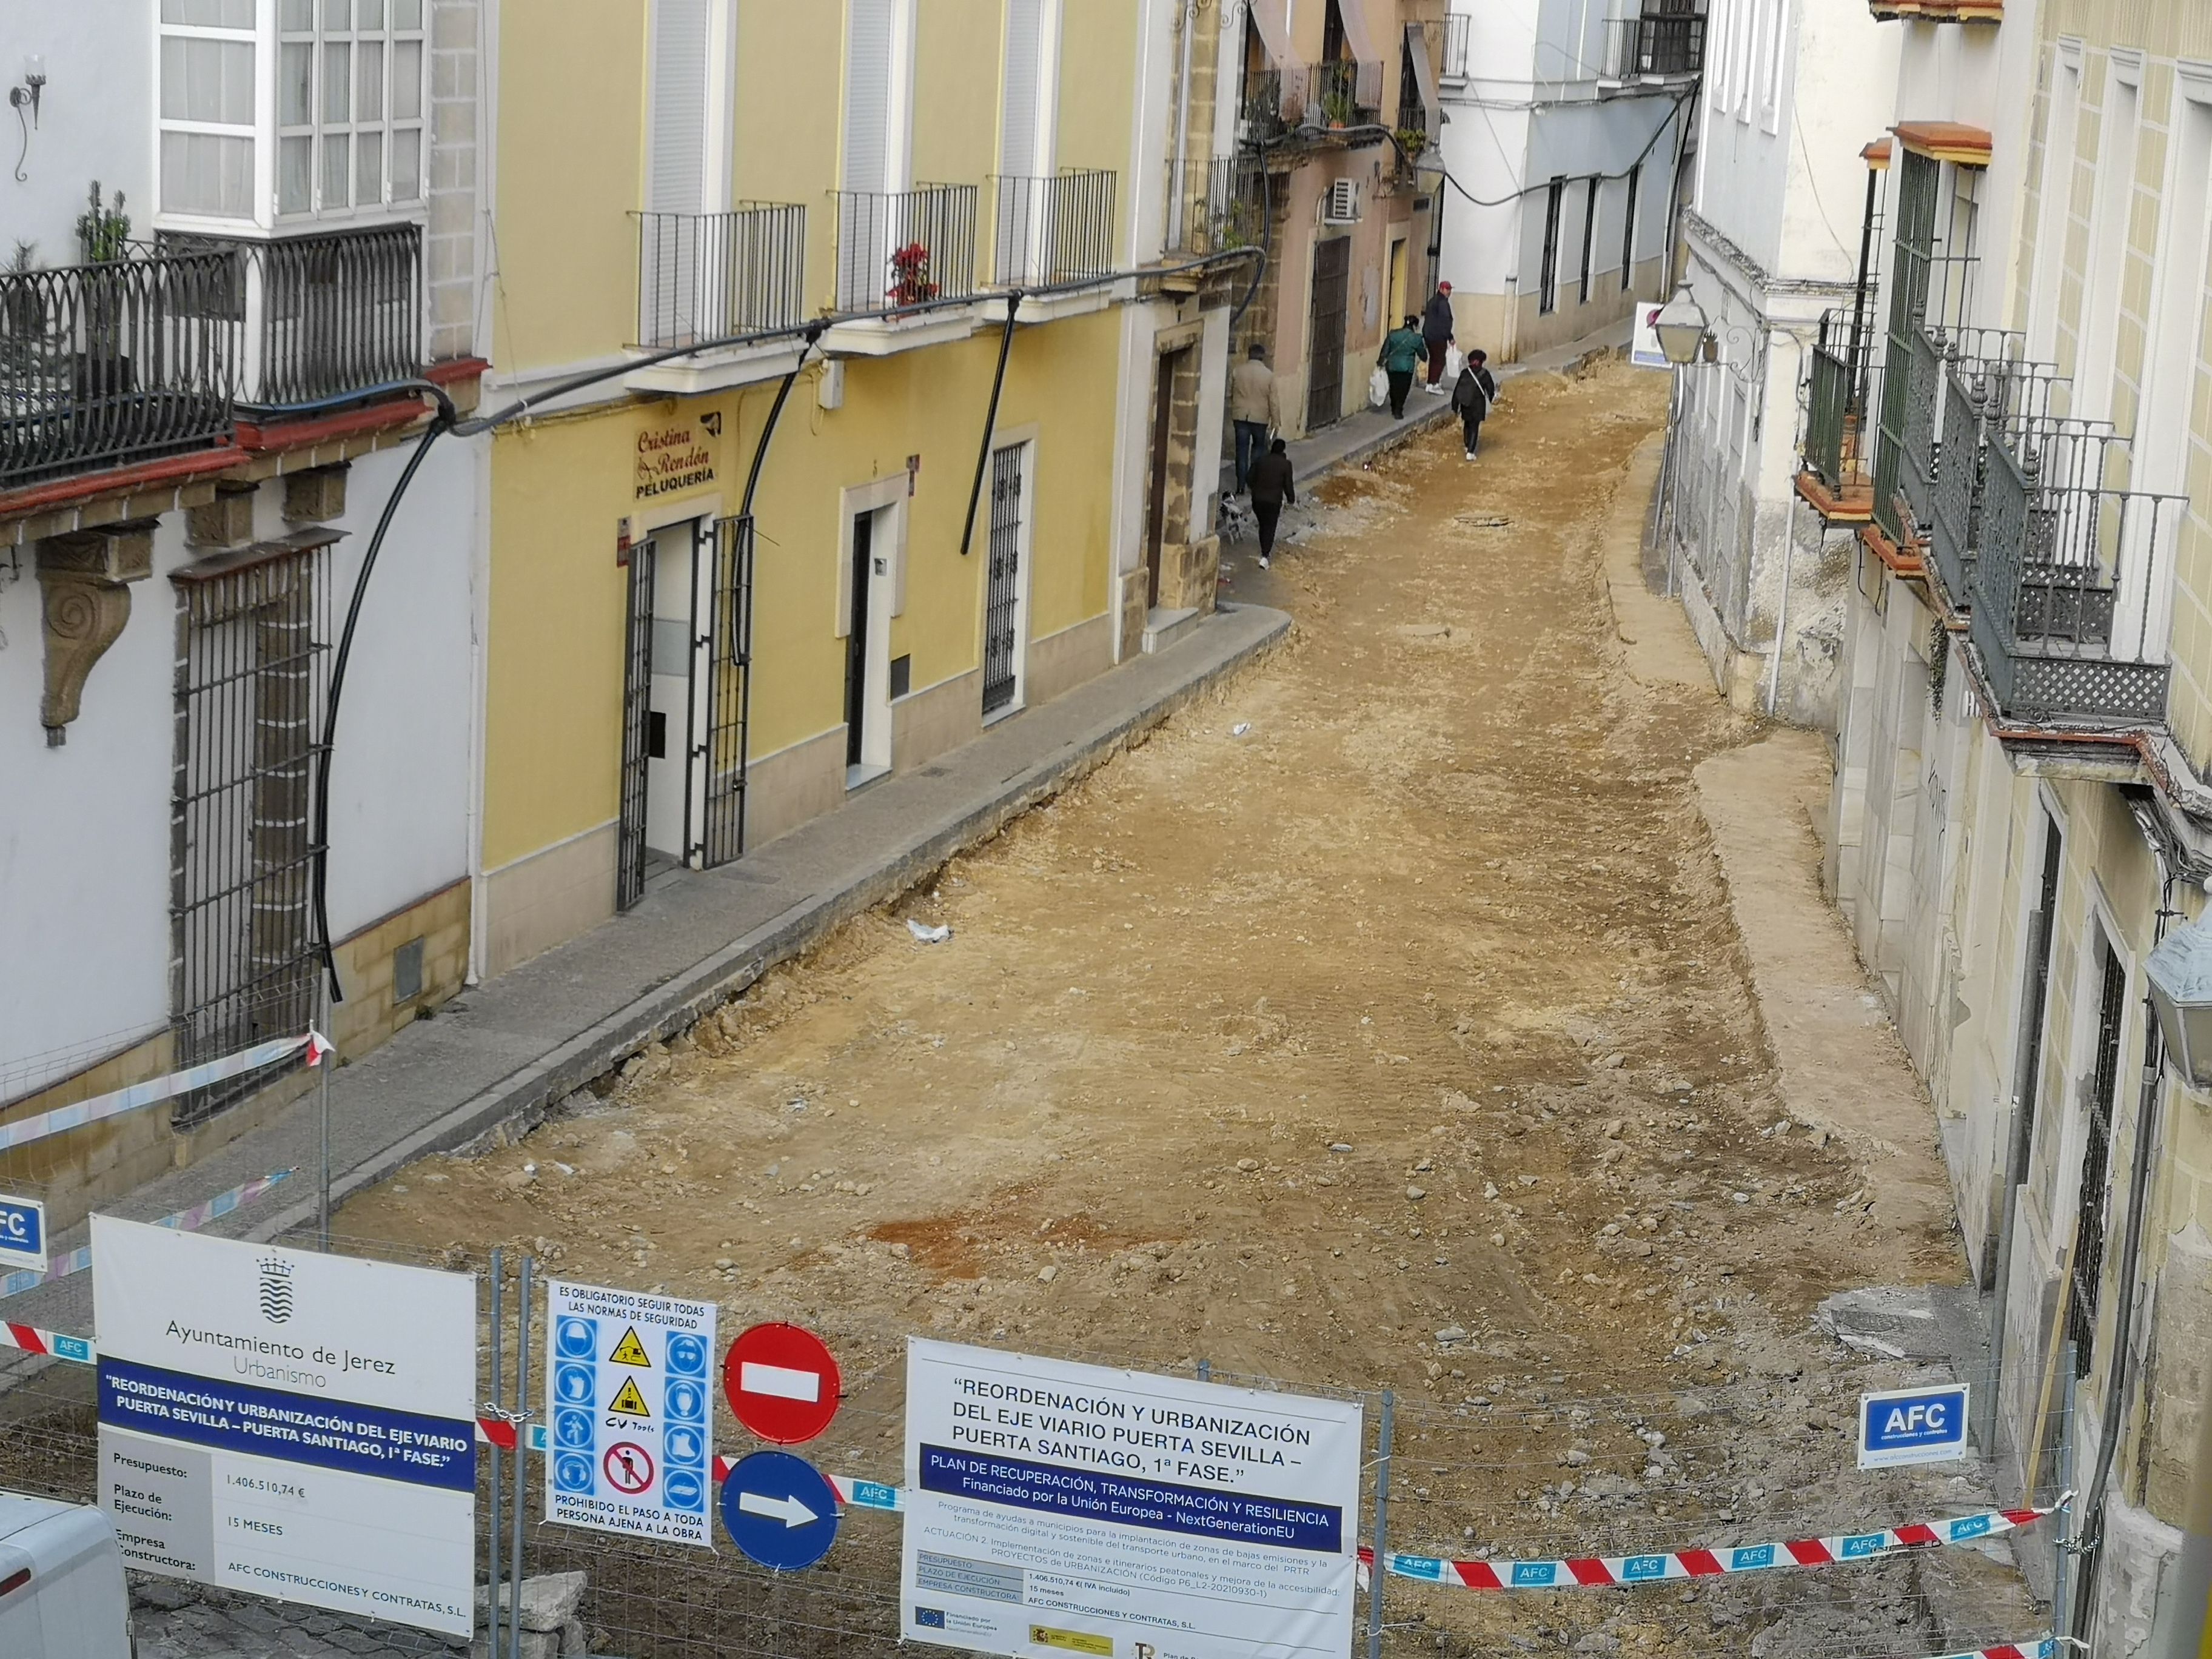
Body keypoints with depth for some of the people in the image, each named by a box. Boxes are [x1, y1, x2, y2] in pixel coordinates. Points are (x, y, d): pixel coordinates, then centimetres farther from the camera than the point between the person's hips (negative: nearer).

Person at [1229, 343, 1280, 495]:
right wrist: (1275, 421, 2)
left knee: (1242, 450, 5)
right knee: (1259, 446, 18)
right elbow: (1273, 401, -6)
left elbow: (1230, 394, 4)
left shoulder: (1238, 371, -4)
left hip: (1240, 415, 1)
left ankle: (1241, 486, 3)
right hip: (1260, 418, -1)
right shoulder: (1268, 375, -9)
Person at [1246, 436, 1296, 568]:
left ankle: (1264, 551, 31)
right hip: (1274, 501, -3)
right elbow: (1288, 485, -6)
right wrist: (1292, 500, 9)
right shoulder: (1285, 464, -9)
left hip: (1257, 499, 3)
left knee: (1263, 526, 21)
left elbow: (1251, 478, 7)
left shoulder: (1260, 461, 1)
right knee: (1270, 528, 3)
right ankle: (1265, 556, -9)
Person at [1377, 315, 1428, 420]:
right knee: (1403, 390, 9)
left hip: (1392, 366, 3)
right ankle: (1398, 412, 7)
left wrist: (1381, 363, 12)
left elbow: (1385, 351, 0)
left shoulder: (1392, 334, -1)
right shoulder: (1416, 338, -8)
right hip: (1406, 368, -3)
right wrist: (1425, 350, 21)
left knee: (1394, 388, 20)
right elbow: (1423, 355, 0)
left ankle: (1394, 410, 30)